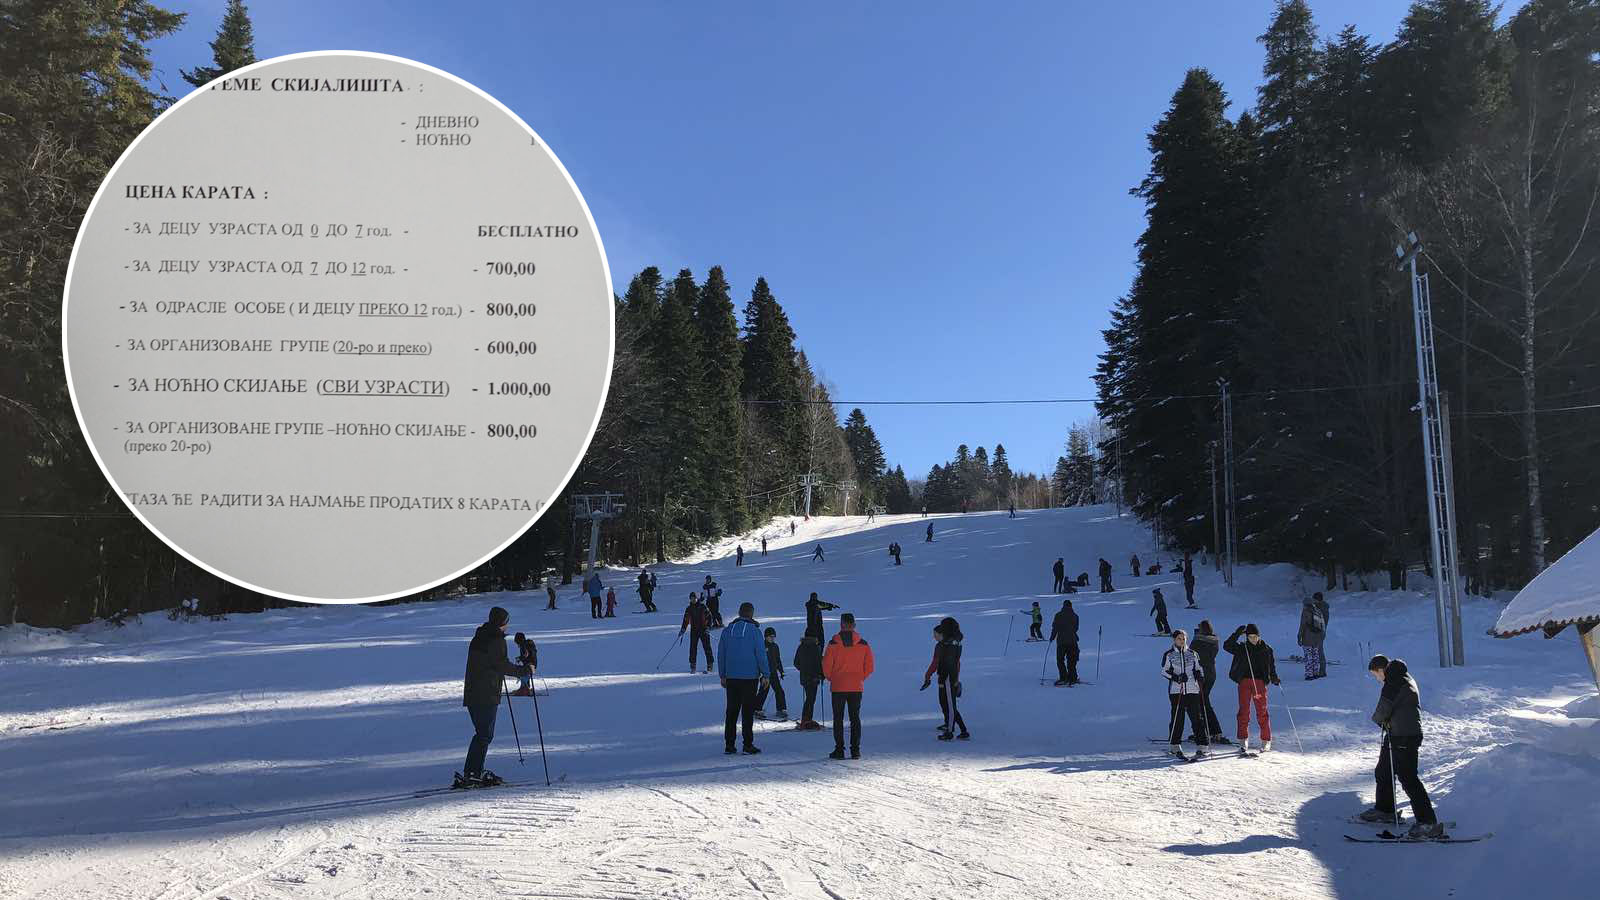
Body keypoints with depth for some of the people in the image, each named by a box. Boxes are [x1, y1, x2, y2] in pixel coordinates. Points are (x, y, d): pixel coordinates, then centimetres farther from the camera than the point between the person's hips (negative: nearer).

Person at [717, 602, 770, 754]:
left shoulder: (727, 630, 6)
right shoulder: (754, 630, -8)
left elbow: (721, 654, 10)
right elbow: (761, 654, -9)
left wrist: (722, 675, 18)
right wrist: (766, 674, -2)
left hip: (731, 677, 4)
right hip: (750, 677, -4)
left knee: (731, 711, 10)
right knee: (748, 711, 0)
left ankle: (729, 744, 10)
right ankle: (748, 744, -1)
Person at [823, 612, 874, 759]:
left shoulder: (833, 643, -8)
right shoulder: (863, 644, -1)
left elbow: (826, 666, -6)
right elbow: (869, 667, 1)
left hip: (838, 687, -2)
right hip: (857, 687, 2)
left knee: (838, 719, 6)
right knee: (855, 718, 8)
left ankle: (839, 750, 3)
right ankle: (855, 750, 4)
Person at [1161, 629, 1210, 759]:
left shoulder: (1193, 654, 13)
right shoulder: (1169, 655, 5)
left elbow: (1198, 669, 20)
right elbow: (1164, 670, 3)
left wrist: (1199, 677, -2)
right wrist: (1176, 677, -13)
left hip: (1192, 690, 2)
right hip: (1176, 690, -2)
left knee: (1197, 717, -4)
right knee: (1177, 718, -2)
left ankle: (1202, 745, -2)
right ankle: (1176, 746, 7)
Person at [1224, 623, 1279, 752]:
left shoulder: (1266, 649, 7)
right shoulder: (1242, 648, 6)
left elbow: (1272, 664, 12)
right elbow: (1227, 646, -4)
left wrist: (1274, 677, -4)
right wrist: (1236, 634, -11)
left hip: (1260, 682, -1)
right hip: (1244, 682, 1)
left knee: (1262, 712, -1)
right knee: (1244, 711, 0)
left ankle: (1266, 741, 9)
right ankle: (1243, 741, 6)